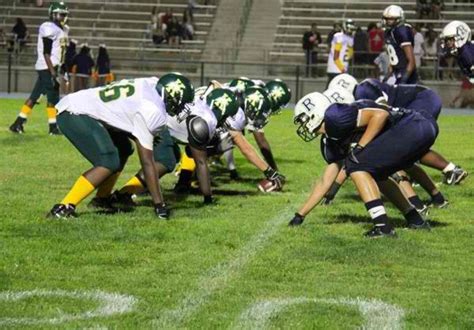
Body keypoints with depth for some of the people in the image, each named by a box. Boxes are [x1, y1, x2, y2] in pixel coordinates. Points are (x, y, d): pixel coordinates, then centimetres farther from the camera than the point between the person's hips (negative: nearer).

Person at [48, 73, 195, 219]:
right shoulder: (151, 112, -17)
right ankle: (63, 208, -19)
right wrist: (159, 204, -10)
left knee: (123, 149, 18)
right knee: (110, 162, -19)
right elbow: (147, 162, -14)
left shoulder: (152, 84, 5)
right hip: (75, 115, -10)